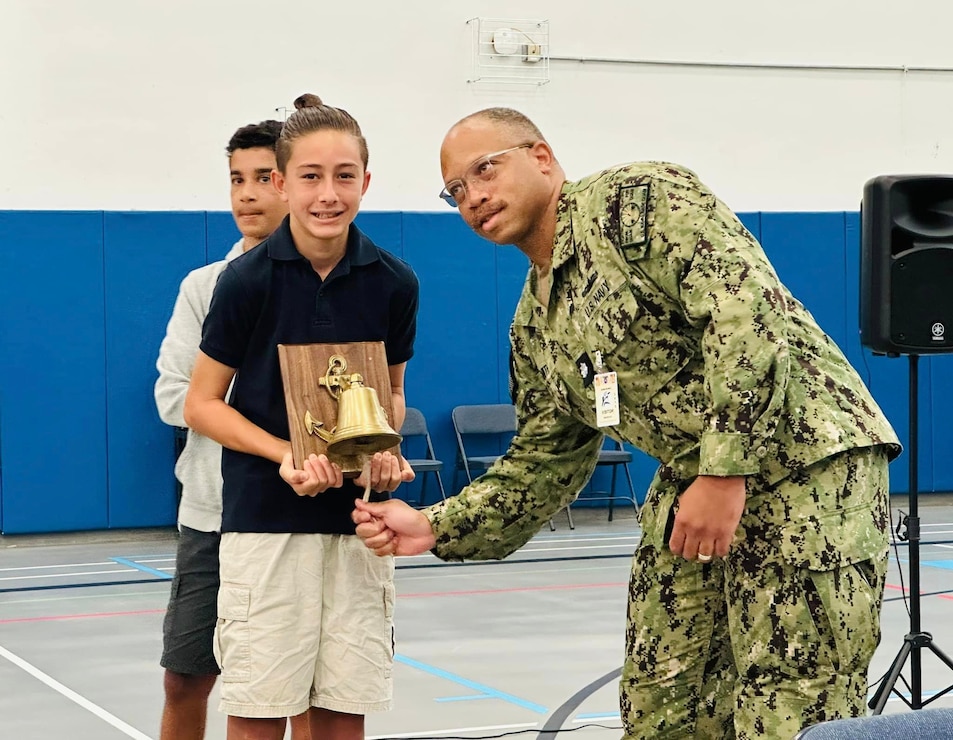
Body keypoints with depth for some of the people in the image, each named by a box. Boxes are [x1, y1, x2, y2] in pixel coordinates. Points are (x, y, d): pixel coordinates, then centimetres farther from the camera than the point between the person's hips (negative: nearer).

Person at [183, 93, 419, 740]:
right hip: (266, 515, -3)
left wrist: (384, 449, -7)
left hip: (358, 516, 3)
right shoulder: (248, 279, -9)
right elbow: (203, 405, -2)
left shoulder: (394, 284, -1)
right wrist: (286, 454, -17)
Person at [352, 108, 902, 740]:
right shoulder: (535, 327, 16)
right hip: (692, 481, 9)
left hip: (806, 457, -8)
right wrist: (436, 527, 8)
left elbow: (747, 307, -21)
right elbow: (545, 465, 20)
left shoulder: (638, 198, -9)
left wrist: (725, 469, -25)